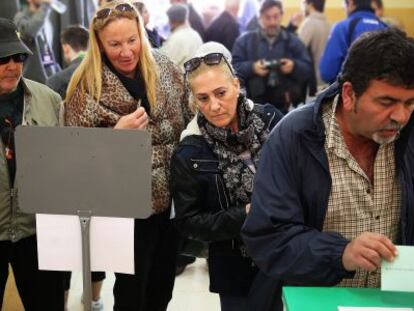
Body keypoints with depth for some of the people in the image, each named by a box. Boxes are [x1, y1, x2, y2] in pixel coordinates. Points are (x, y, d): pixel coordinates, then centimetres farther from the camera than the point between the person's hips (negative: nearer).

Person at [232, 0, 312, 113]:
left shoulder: (293, 41, 11)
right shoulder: (244, 40, 7)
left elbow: (308, 68, 6)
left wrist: (294, 66, -16)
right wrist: (252, 68, -19)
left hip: (284, 105, 1)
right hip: (254, 105, -1)